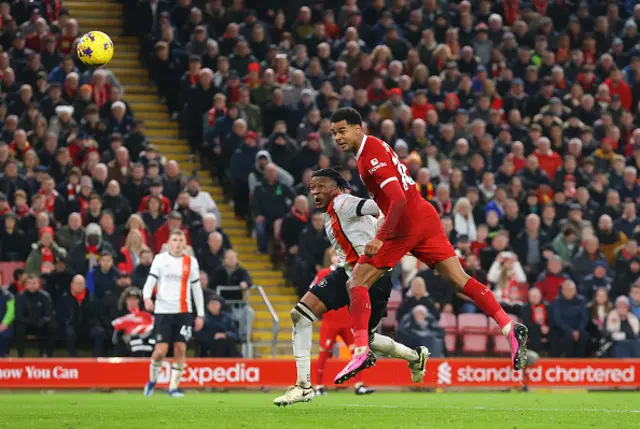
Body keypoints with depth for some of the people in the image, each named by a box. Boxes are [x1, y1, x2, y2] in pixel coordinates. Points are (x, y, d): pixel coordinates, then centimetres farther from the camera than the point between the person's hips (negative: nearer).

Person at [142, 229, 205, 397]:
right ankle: (152, 380, 18)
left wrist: (200, 314, 7)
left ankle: (173, 387, 5)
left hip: (183, 311, 2)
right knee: (161, 350, -8)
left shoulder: (191, 262, 8)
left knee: (180, 350, -5)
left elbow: (197, 289, 12)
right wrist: (147, 297, -25)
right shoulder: (160, 259, 3)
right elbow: (150, 282, -3)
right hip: (163, 310, -2)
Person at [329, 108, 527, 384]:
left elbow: (399, 199, -23)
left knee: (357, 283, -3)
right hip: (426, 218, 9)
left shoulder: (371, 157, -13)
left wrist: (381, 238, -23)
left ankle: (362, 351, -11)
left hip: (406, 226, -9)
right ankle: (511, 331, -7)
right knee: (460, 280, 3)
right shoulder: (375, 146, 16)